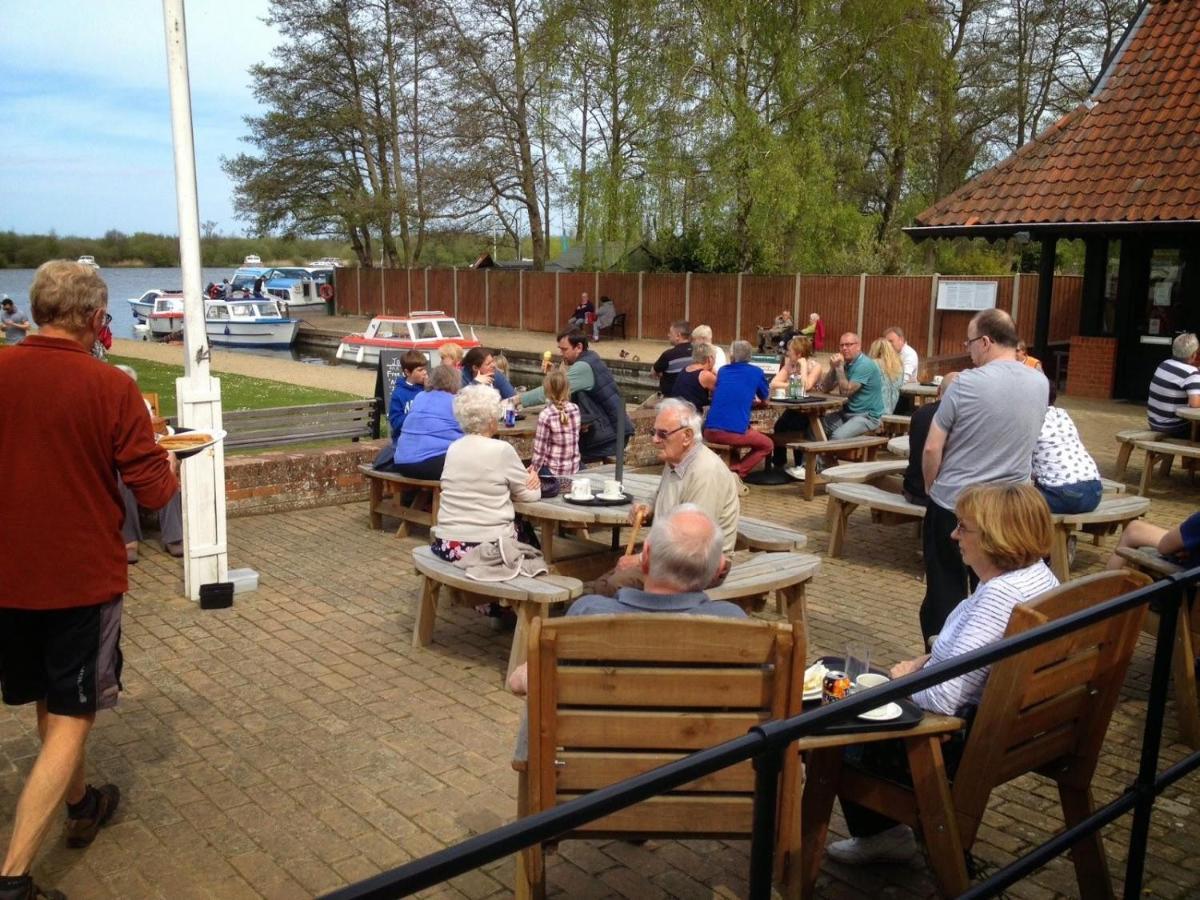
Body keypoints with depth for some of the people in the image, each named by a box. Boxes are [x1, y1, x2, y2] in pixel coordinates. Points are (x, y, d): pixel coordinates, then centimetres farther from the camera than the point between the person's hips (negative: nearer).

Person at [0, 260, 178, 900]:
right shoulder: (111, 387, -16)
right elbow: (154, 493, -12)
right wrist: (166, 462, 8)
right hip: (82, 576, -4)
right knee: (71, 718, 7)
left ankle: (81, 806, 44)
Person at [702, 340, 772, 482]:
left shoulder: (723, 370, 19)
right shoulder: (756, 372, 10)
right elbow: (765, 397, 27)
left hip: (709, 431, 5)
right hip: (735, 432, -4)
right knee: (767, 445, 21)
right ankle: (735, 473, 1)